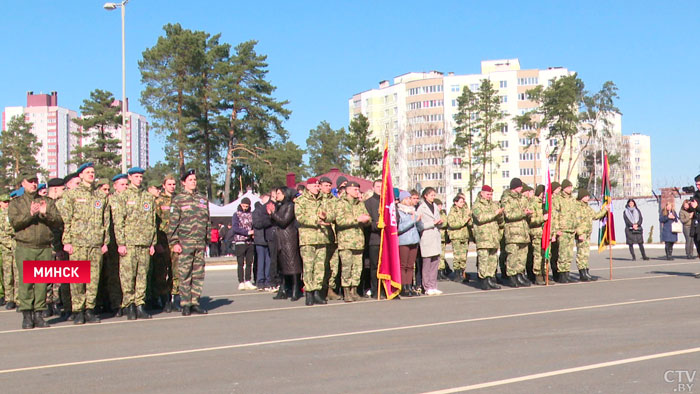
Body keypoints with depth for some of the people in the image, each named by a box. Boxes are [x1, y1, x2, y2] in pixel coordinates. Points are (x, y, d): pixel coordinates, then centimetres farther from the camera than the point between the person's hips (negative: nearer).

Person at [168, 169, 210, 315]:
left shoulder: (203, 199, 15)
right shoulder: (178, 199, 2)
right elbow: (173, 222, -2)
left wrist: (206, 240, 14)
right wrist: (175, 242, -9)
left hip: (200, 243, 4)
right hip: (185, 242, -4)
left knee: (199, 274, 5)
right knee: (184, 274, -3)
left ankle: (195, 303, 11)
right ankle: (185, 304, 2)